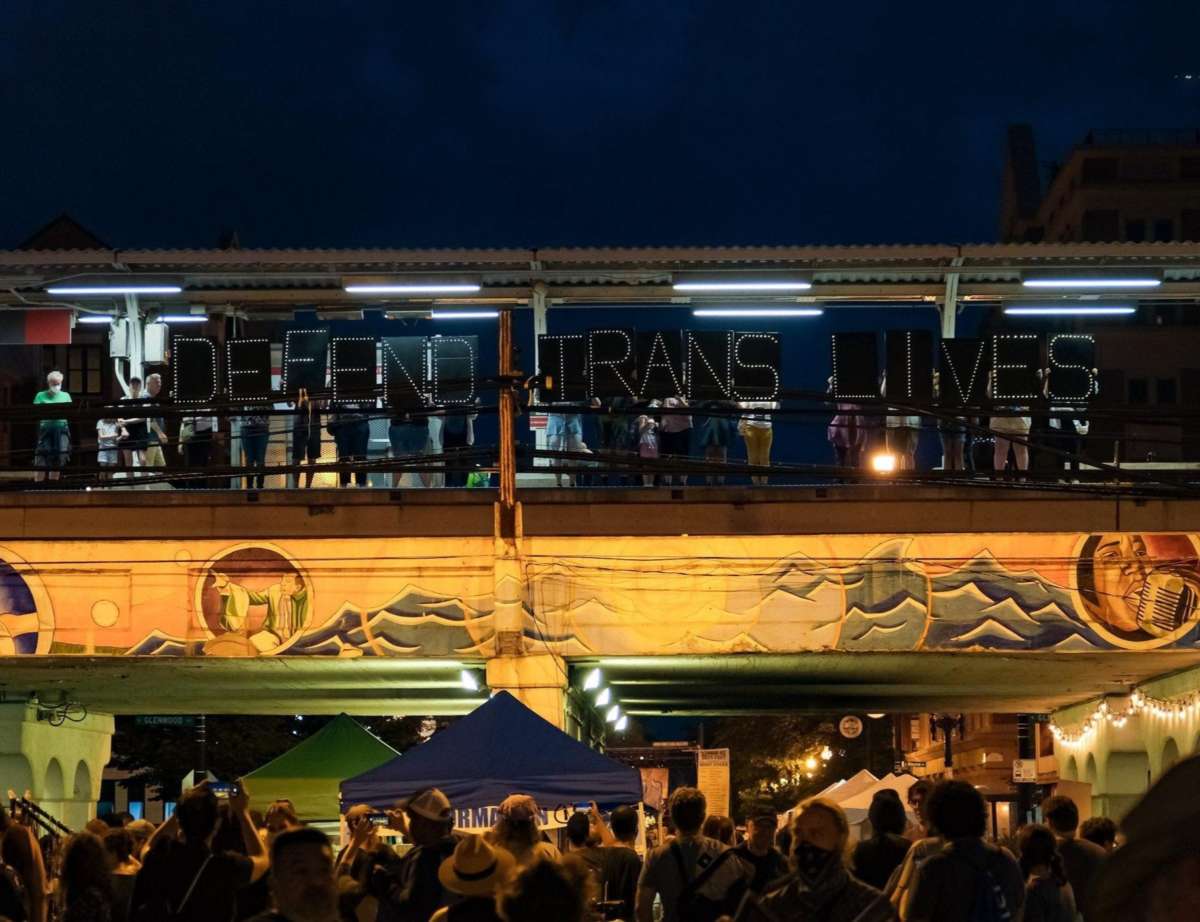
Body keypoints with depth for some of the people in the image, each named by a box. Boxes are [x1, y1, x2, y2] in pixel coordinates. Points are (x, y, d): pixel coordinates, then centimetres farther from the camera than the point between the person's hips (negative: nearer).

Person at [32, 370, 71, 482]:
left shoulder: (65, 396, 14)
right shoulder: (41, 396, 7)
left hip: (61, 430, 3)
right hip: (46, 430, -2)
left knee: (57, 463, 2)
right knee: (42, 463, -9)